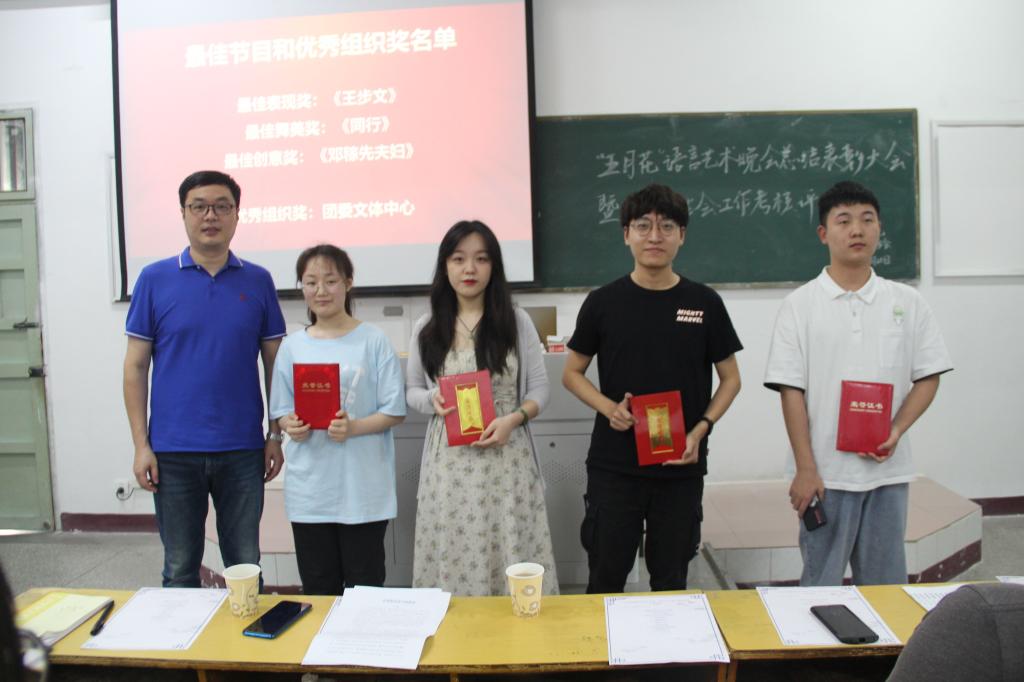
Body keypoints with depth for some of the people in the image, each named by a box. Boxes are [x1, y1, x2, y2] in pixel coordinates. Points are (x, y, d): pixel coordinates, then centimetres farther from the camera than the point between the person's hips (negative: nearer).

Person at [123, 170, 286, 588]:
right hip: (174, 451, 0)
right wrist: (141, 445, -4)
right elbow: (136, 367, 1)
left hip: (243, 450, 1)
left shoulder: (257, 281, 3)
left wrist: (276, 435, 2)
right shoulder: (155, 279, 0)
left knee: (246, 567, 12)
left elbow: (275, 362, 6)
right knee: (180, 570, 12)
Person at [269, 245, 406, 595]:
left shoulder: (373, 341, -3)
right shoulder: (292, 346, 6)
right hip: (309, 490, 3)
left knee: (364, 587, 6)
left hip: (363, 489, -3)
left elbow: (394, 411, -4)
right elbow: (281, 411, 11)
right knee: (317, 589, 13)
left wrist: (353, 427, -20)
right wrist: (290, 426, -12)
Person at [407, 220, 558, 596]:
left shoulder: (516, 320, 1)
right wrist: (432, 400, -10)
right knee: (452, 556, 5)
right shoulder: (426, 328, 5)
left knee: (511, 556, 3)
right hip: (449, 459, 1)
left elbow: (539, 387, 3)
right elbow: (411, 390, 12)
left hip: (506, 457, -1)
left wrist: (513, 419, -15)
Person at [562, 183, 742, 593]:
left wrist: (700, 430, -9)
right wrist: (608, 407, -13)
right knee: (606, 577, 9)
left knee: (670, 581, 14)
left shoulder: (704, 303, -1)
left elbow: (730, 378, 7)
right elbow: (571, 373, 6)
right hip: (613, 466, 0)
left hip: (681, 468, 1)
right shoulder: (603, 302, -2)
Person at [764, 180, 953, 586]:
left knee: (886, 583, 12)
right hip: (826, 471, -2)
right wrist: (805, 469, -9)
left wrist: (896, 430, -10)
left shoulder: (907, 303, 6)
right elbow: (791, 391, -5)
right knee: (821, 584, 8)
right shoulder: (801, 305, -2)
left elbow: (928, 376, 8)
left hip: (888, 469, 3)